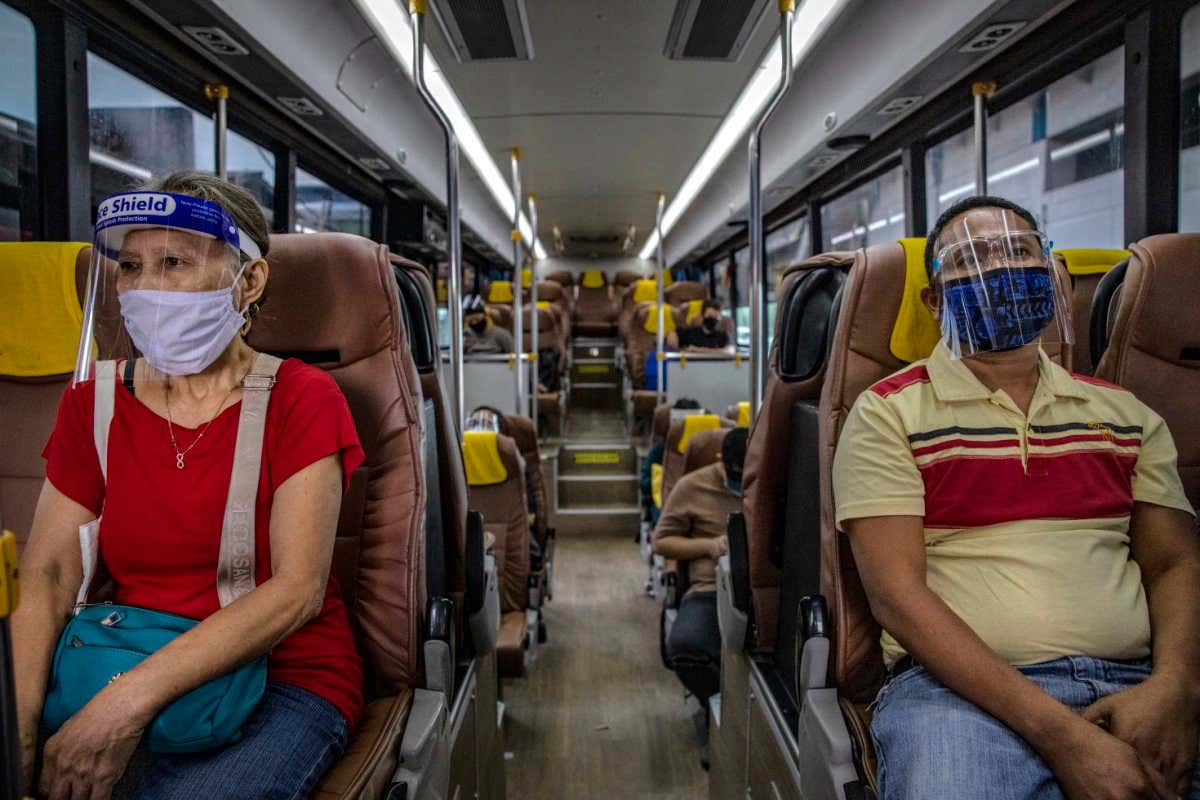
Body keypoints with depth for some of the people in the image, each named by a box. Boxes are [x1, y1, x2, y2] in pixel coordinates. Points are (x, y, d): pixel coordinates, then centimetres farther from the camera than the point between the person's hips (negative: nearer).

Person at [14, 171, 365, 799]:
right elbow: (47, 574, 0)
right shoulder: (93, 404, 7)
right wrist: (19, 722, -18)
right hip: (122, 681, 4)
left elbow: (298, 589, -15)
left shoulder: (300, 399, -7)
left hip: (285, 683, -3)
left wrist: (133, 698, -22)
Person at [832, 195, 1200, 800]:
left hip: (1132, 685, 3)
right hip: (960, 688, -3)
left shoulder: (1125, 413, 17)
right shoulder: (888, 413, 1)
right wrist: (1058, 732, -16)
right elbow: (896, 593, -8)